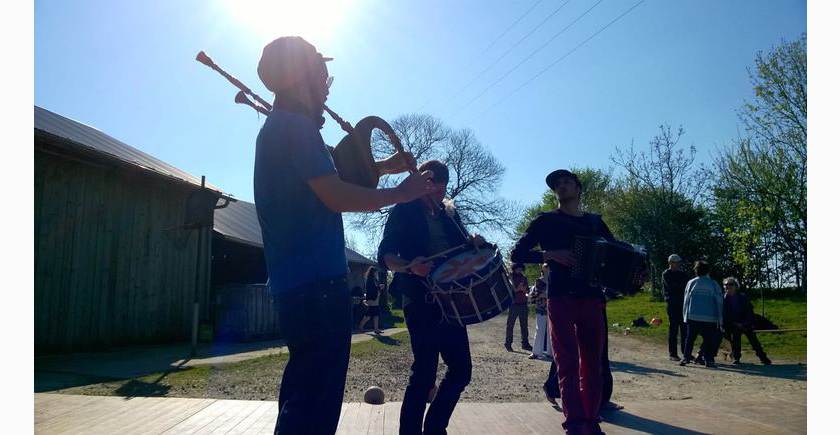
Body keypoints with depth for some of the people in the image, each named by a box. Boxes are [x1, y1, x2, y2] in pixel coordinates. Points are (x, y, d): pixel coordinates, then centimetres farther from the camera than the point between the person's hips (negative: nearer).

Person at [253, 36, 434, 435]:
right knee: (316, 401, -5)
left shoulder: (278, 126, 20)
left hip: (295, 281, 11)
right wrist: (400, 193, -7)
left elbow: (326, 176, 28)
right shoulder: (296, 125, -12)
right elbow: (337, 197, -19)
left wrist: (384, 166, 22)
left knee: (302, 393, 19)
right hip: (316, 281, -10)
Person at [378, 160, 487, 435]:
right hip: (420, 301, -6)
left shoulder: (450, 213, 17)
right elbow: (385, 256, -7)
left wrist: (474, 243, -3)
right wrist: (409, 267, -28)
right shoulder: (404, 211, 0)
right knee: (425, 371, -7)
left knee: (461, 368, 8)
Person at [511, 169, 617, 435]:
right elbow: (517, 254, 1)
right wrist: (550, 255, -14)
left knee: (593, 364, 5)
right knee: (568, 363, -9)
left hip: (592, 298, 4)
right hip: (561, 298, -4)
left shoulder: (595, 222, 17)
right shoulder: (546, 221, 7)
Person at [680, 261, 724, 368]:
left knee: (689, 339, 7)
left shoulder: (691, 283, 5)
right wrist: (720, 321, 6)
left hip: (692, 317, 1)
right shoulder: (714, 284, 4)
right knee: (708, 339, 6)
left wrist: (685, 316, 8)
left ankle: (686, 357, 1)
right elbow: (719, 303, 3)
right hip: (710, 319, -1)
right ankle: (708, 359, 1)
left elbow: (686, 301, 4)